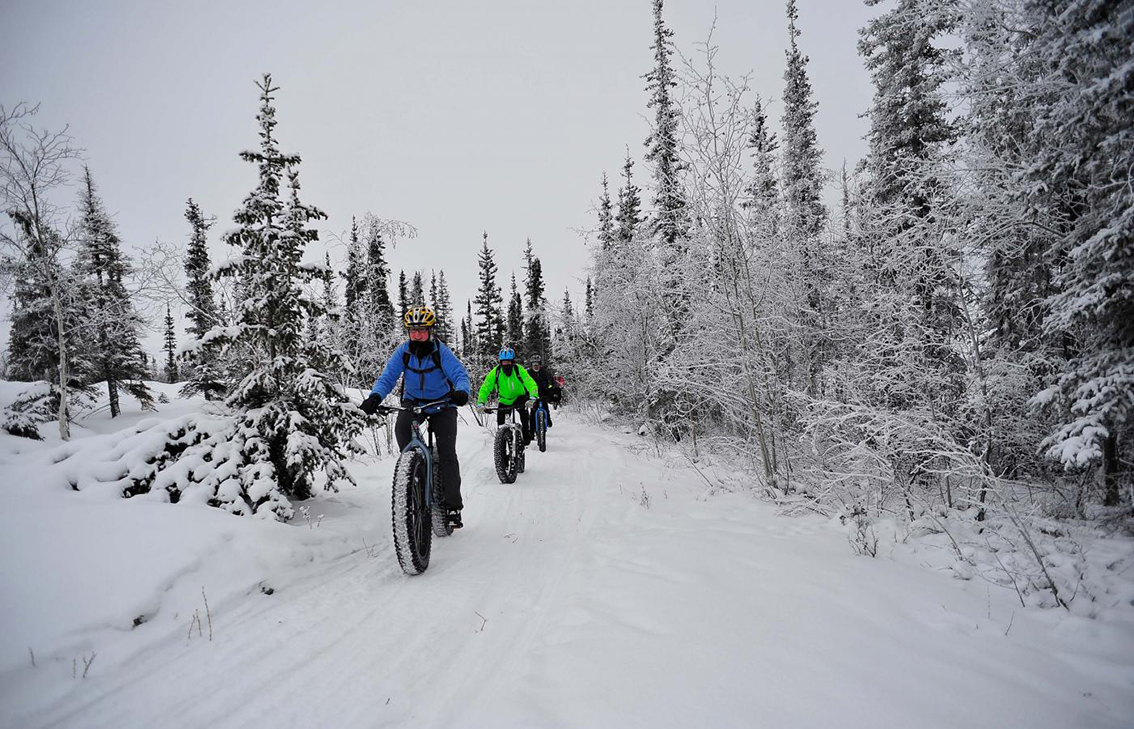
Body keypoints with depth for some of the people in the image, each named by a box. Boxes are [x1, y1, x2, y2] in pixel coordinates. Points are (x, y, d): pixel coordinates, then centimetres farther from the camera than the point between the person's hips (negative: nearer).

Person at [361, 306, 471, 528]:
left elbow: (460, 373, -29)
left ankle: (453, 506, -5)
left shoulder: (441, 351, -19)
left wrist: (461, 391, -52)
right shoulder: (403, 351, -11)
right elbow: (387, 377, -16)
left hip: (442, 404, -2)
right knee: (401, 428, -31)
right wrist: (375, 396, -37)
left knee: (447, 453, -13)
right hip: (413, 402, 3)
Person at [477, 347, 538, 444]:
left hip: (519, 397, -2)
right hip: (504, 400, 2)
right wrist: (480, 402, -34)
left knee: (523, 411, -29)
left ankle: (527, 435, -14)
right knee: (500, 422, -8)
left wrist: (533, 397, -50)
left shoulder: (519, 370, -24)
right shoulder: (495, 371, -20)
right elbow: (485, 388, -19)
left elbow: (531, 384, -32)